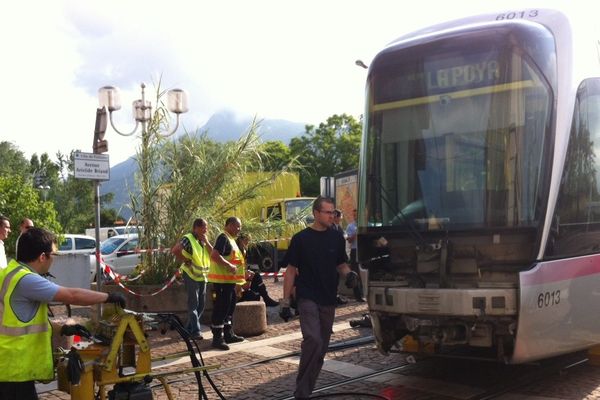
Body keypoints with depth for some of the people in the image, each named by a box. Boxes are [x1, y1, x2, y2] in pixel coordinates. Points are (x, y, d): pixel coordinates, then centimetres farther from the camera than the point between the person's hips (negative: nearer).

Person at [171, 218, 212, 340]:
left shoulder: (204, 240, 13)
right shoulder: (188, 239, -12)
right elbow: (175, 250, -24)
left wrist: (206, 242, -7)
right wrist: (185, 261, -18)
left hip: (202, 276, 8)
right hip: (191, 275, -8)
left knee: (201, 305, 12)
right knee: (193, 304, -5)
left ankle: (189, 329, 22)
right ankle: (195, 331, -3)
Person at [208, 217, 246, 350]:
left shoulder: (230, 239, 17)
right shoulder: (223, 238, -14)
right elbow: (214, 255, -26)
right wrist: (229, 265, -28)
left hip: (229, 280, 11)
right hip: (222, 280, -11)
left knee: (229, 307, 17)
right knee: (221, 308, -8)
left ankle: (228, 334, 26)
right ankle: (217, 338, -5)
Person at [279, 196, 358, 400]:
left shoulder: (336, 238, 7)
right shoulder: (301, 238, -3)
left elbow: (341, 264, 16)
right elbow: (291, 271, 0)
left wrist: (349, 274, -7)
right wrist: (285, 301, -3)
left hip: (328, 299, 5)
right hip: (308, 298, -5)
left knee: (322, 346, 9)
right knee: (313, 340, -21)